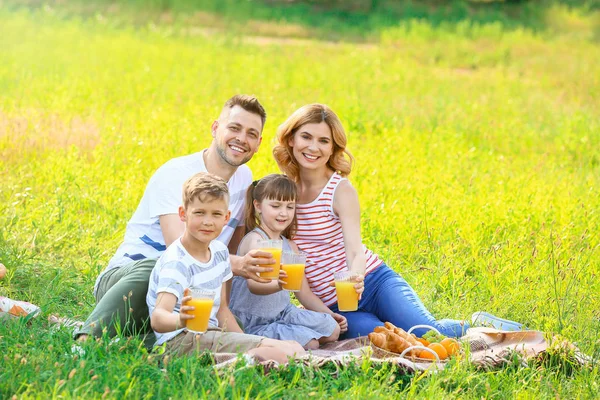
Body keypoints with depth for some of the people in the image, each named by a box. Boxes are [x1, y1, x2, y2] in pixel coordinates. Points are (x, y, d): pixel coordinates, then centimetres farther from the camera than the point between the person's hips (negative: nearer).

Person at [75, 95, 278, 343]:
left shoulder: (244, 179, 8)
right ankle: (87, 339, -48)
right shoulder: (175, 174, -14)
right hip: (128, 275, -5)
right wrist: (235, 265, -42)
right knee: (154, 266, -42)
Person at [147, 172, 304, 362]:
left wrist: (246, 343, 7)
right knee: (282, 354, -24)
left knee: (296, 349, -6)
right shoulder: (176, 262, -17)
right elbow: (157, 319, -30)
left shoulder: (219, 251, 10)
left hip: (210, 334, 9)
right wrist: (180, 320, -53)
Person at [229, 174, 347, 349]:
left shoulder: (290, 246, 9)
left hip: (283, 313, 8)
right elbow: (253, 285, -33)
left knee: (333, 330, -5)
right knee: (310, 344, -22)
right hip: (255, 322, -8)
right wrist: (278, 284, -53)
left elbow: (304, 292, 15)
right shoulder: (254, 240, -16)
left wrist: (329, 314, 4)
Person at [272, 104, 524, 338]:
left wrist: (355, 277, -41)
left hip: (374, 282, -2)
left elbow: (355, 250, -18)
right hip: (334, 305, 2)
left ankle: (481, 325, 10)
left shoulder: (341, 191, -8)